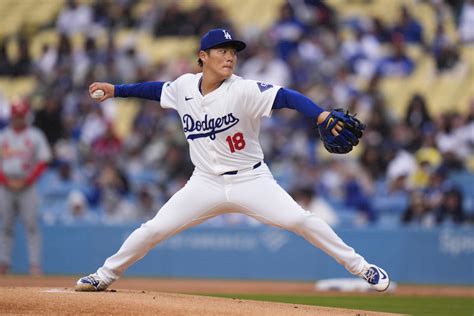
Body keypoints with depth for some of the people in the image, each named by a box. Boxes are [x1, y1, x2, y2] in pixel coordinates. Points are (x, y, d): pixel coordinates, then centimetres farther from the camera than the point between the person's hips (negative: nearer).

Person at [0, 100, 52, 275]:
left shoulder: (35, 136, 2)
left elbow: (43, 162, 0)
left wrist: (26, 181, -10)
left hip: (27, 187, -3)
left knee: (31, 226, -9)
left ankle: (35, 264, -10)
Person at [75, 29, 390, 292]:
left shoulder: (244, 91, -17)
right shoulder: (184, 86, -2)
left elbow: (287, 96, -29)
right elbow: (158, 89, 20)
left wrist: (321, 115, -45)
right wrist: (116, 90, 21)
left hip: (251, 181, -3)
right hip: (205, 184, 4)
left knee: (299, 220, -20)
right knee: (154, 229, -1)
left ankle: (360, 267, -9)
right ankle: (105, 276, 19)